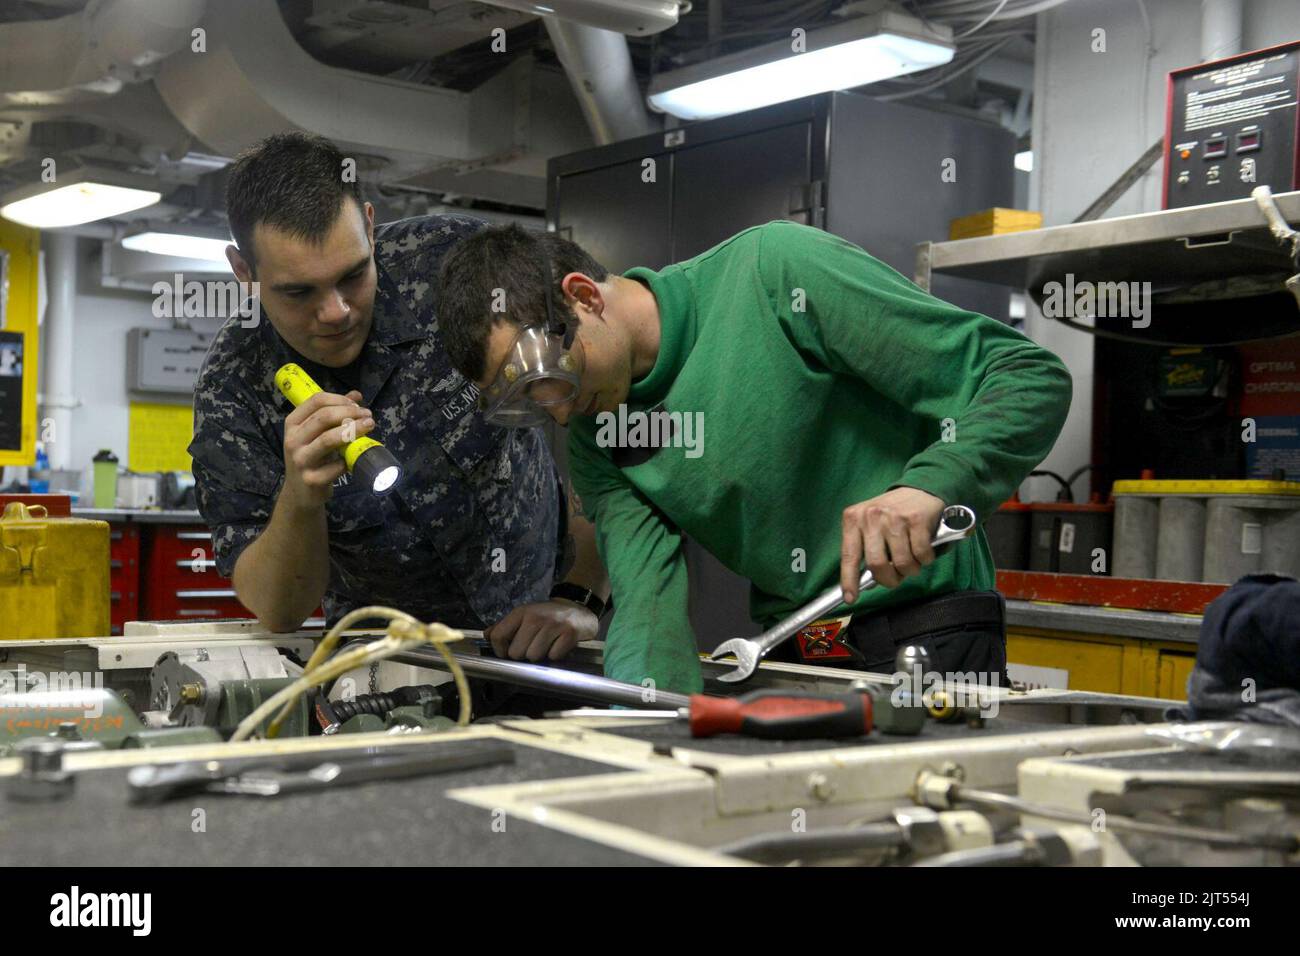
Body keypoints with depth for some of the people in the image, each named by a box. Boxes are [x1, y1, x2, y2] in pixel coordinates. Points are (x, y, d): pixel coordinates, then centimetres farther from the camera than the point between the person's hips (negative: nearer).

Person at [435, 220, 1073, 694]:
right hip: (783, 653, 5)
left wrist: (930, 486, -31)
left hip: (926, 634, -5)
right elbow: (647, 599, -8)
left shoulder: (777, 272, -15)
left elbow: (1032, 377, -14)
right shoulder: (594, 436, 3)